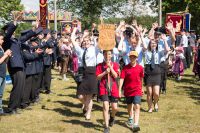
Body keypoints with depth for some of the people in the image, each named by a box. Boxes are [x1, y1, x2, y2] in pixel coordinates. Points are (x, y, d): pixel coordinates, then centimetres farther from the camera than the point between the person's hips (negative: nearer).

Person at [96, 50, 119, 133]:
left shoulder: (115, 65, 5)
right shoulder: (100, 65, 3)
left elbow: (115, 76, -8)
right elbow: (98, 77, -2)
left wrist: (110, 66, -13)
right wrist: (105, 72, -14)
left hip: (113, 89, 1)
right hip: (104, 89, -1)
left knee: (115, 108, 4)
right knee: (105, 107, -9)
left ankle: (112, 117, 39)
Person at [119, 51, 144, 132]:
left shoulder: (140, 68, -3)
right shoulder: (125, 68, -7)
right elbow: (121, 79, -12)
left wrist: (141, 88, 23)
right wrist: (119, 90, -19)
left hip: (137, 90, -1)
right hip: (128, 90, 1)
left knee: (137, 106, -15)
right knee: (129, 106, 21)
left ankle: (136, 124, -21)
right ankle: (131, 118, 47)